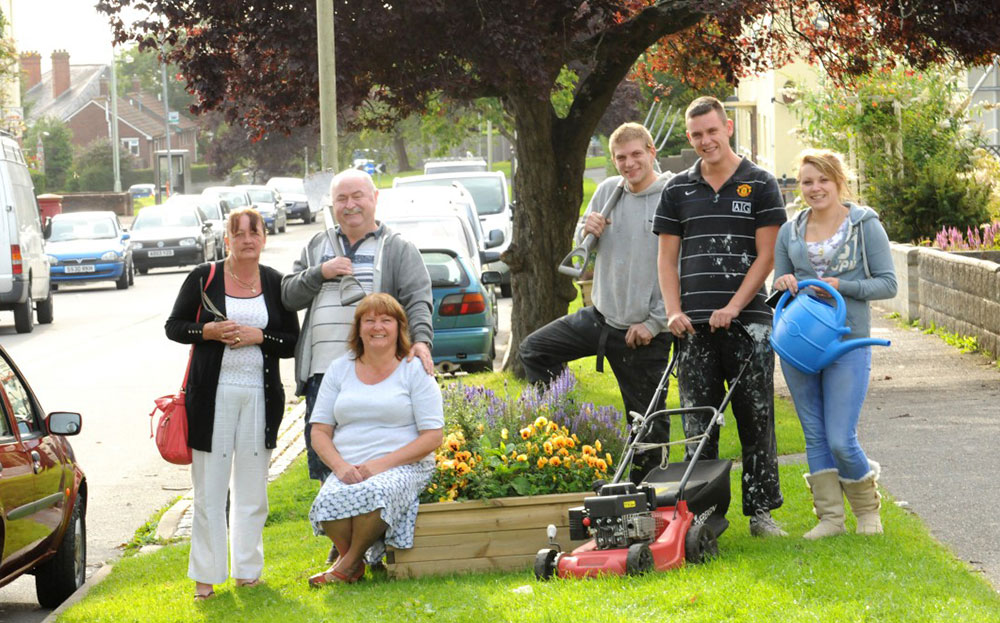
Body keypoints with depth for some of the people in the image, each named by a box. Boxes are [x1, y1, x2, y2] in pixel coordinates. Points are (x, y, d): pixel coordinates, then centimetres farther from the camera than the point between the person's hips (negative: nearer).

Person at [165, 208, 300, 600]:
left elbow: (292, 342, 6)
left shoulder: (275, 284, 7)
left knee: (252, 486, 7)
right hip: (212, 392, -2)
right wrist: (208, 331, -12)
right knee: (209, 486, 0)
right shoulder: (203, 278, 3)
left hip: (260, 394, 2)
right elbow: (174, 326, 6)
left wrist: (259, 336, -11)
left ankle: (248, 568, 19)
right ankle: (205, 575, 7)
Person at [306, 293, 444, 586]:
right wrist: (341, 466, -9)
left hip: (403, 466, -2)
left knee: (374, 493, -37)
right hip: (348, 469, 2)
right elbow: (319, 432, 12)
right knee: (328, 501, -33)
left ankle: (349, 562, -12)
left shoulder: (415, 371, 5)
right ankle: (349, 556, -6)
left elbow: (432, 436, -3)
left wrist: (382, 464, -14)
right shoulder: (339, 369, 15)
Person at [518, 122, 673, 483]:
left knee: (650, 421, 2)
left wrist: (654, 322, -17)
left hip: (645, 330, -6)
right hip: (601, 317, 6)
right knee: (533, 350, 4)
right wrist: (588, 230, -7)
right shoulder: (608, 191, 6)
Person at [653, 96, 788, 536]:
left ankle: (761, 510, 10)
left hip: (747, 321, -2)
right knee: (698, 422, 4)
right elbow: (667, 256, 11)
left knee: (756, 418, 2)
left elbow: (766, 255, -2)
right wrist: (674, 311, -3)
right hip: (694, 326, 2)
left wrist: (733, 307, -11)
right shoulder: (678, 190, 10)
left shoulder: (760, 185, 2)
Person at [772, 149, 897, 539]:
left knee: (840, 440, -9)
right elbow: (779, 286, 19)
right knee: (815, 435, 6)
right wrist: (784, 284, -5)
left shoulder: (865, 225, 0)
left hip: (847, 343, -4)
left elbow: (888, 284, -2)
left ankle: (867, 508, 15)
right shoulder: (789, 232, 10)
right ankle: (830, 517, 15)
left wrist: (841, 285, -15)